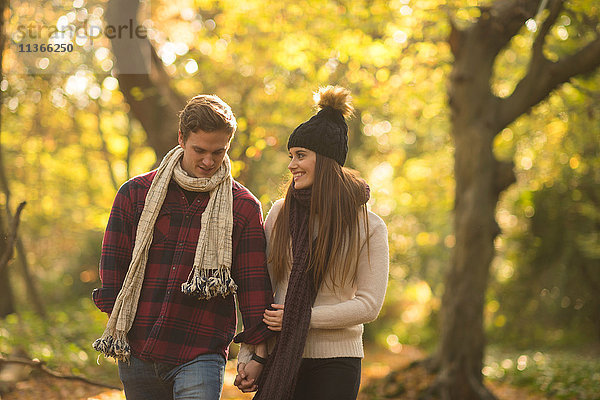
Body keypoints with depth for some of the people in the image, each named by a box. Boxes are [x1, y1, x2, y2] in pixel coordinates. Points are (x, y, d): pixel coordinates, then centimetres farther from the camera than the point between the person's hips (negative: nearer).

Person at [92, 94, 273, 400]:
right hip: (136, 353, 3)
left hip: (201, 354, -2)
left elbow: (253, 281, 2)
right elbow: (113, 263, 9)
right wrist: (119, 327, 1)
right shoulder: (135, 194, 7)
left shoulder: (244, 207, 4)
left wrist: (257, 352, -2)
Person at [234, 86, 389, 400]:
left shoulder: (369, 227, -3)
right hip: (279, 359, 2)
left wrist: (301, 317, -13)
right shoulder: (280, 213, 5)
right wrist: (246, 353, 1)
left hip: (335, 363, -2)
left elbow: (369, 305, -6)